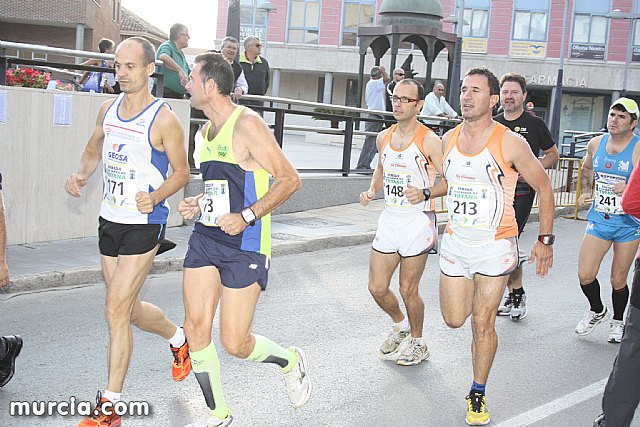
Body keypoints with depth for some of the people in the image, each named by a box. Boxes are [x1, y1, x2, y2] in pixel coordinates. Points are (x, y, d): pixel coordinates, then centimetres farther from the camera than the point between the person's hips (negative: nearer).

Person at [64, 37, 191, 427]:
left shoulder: (163, 119, -13)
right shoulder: (108, 109, 7)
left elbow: (182, 172, -7)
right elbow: (94, 150, 21)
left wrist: (155, 197, -24)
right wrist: (82, 175, 0)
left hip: (144, 224, -7)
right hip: (110, 220, 7)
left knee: (117, 311, -8)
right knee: (129, 309, 17)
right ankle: (178, 339, 47)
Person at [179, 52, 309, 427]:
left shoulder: (247, 124, -13)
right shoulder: (209, 130, 14)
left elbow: (290, 180, -14)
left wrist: (247, 216, -22)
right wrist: (199, 204, 8)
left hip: (244, 245, -8)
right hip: (206, 237, 8)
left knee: (235, 343, -5)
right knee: (196, 328, 2)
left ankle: (291, 361, 27)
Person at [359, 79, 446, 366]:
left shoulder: (429, 140, -12)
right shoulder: (384, 138, 7)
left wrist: (425, 194, -27)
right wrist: (372, 191, 7)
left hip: (417, 222, -6)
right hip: (389, 220, 6)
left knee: (408, 290, 2)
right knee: (377, 288, 8)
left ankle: (417, 343, 26)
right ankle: (400, 326, 37)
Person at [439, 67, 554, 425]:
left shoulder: (510, 143, -15)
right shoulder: (448, 140, 0)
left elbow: (544, 187, -5)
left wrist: (545, 240, -4)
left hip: (495, 245, -4)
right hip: (455, 243, 4)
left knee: (482, 323, -2)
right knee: (454, 319, 9)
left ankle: (478, 394, 17)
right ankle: (480, 295, 44)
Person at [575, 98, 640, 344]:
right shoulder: (596, 144, 3)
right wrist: (585, 191, 8)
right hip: (599, 219, 4)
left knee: (618, 280, 7)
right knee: (585, 275, -1)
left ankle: (618, 321, 33)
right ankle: (597, 311, 29)